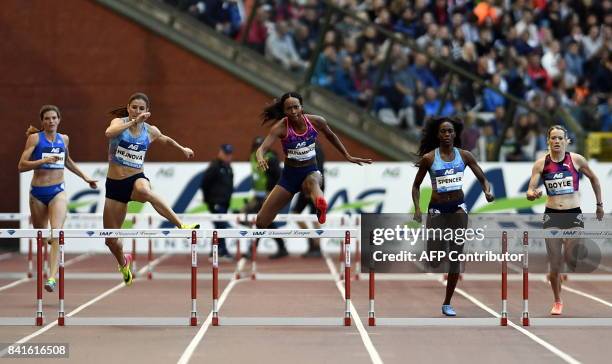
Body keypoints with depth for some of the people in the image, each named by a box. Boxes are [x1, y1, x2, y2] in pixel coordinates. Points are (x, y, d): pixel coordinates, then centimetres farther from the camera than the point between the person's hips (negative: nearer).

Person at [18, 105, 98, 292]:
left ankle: (52, 277, -28)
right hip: (38, 192, -1)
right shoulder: (35, 138, -2)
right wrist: (44, 160, -20)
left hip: (57, 191, 1)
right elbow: (21, 166, -8)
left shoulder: (64, 139, 9)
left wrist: (85, 177, 27)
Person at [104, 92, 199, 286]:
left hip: (137, 179, 0)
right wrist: (133, 121, -36)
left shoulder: (150, 131, 3)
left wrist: (182, 149, 34)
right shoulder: (119, 122, -6)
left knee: (145, 190, -42)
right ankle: (123, 263, 41)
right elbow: (109, 133, -31)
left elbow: (166, 139, 28)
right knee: (110, 239, 5)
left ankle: (182, 225, -53)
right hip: (114, 183, 1)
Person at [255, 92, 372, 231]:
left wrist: (348, 156, 19)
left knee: (312, 181, -42)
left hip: (311, 172, -1)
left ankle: (321, 207, -75)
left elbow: (330, 136, 13)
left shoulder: (316, 121, -9)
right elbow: (262, 148, -26)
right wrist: (260, 159, -50)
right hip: (289, 174, 1)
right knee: (261, 221, -1)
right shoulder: (281, 127, -15)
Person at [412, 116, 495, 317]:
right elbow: (416, 185, 4)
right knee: (434, 261, -6)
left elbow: (482, 179, 4)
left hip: (458, 208, 2)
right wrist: (417, 208, -10)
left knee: (456, 256, 3)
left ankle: (447, 303, 14)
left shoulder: (464, 155, 1)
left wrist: (487, 191, -18)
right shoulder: (429, 158, -4)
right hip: (437, 209, -2)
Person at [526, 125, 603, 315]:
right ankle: (557, 301, 22)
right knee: (554, 264, 2)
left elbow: (593, 178, 12)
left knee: (570, 258, -14)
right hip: (552, 215, 1)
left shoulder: (576, 159, -4)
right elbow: (530, 191, -5)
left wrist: (599, 204, 17)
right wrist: (532, 194, -29)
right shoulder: (541, 163, -3)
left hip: (574, 214, -1)